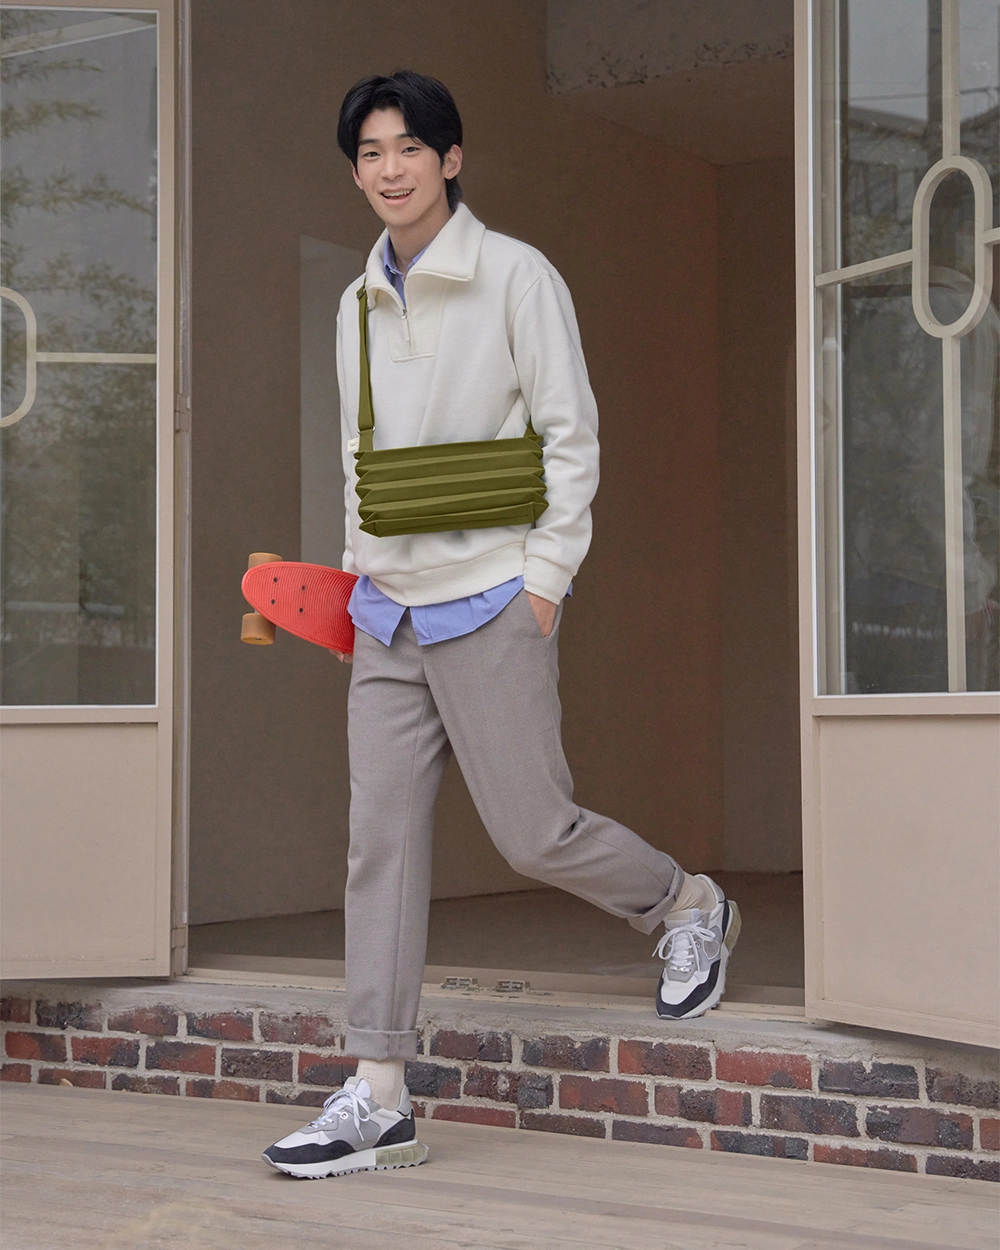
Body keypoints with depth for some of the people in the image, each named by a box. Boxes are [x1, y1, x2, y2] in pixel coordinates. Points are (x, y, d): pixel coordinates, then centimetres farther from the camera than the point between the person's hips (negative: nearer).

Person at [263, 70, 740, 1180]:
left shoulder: (517, 277, -4)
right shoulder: (360, 303, 13)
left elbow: (571, 435, -5)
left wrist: (548, 574, -10)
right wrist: (361, 555, 12)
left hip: (488, 606, -5)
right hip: (388, 616, 6)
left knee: (532, 832, -2)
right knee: (382, 839, 0)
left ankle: (690, 907, 28)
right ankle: (378, 1098, 2)